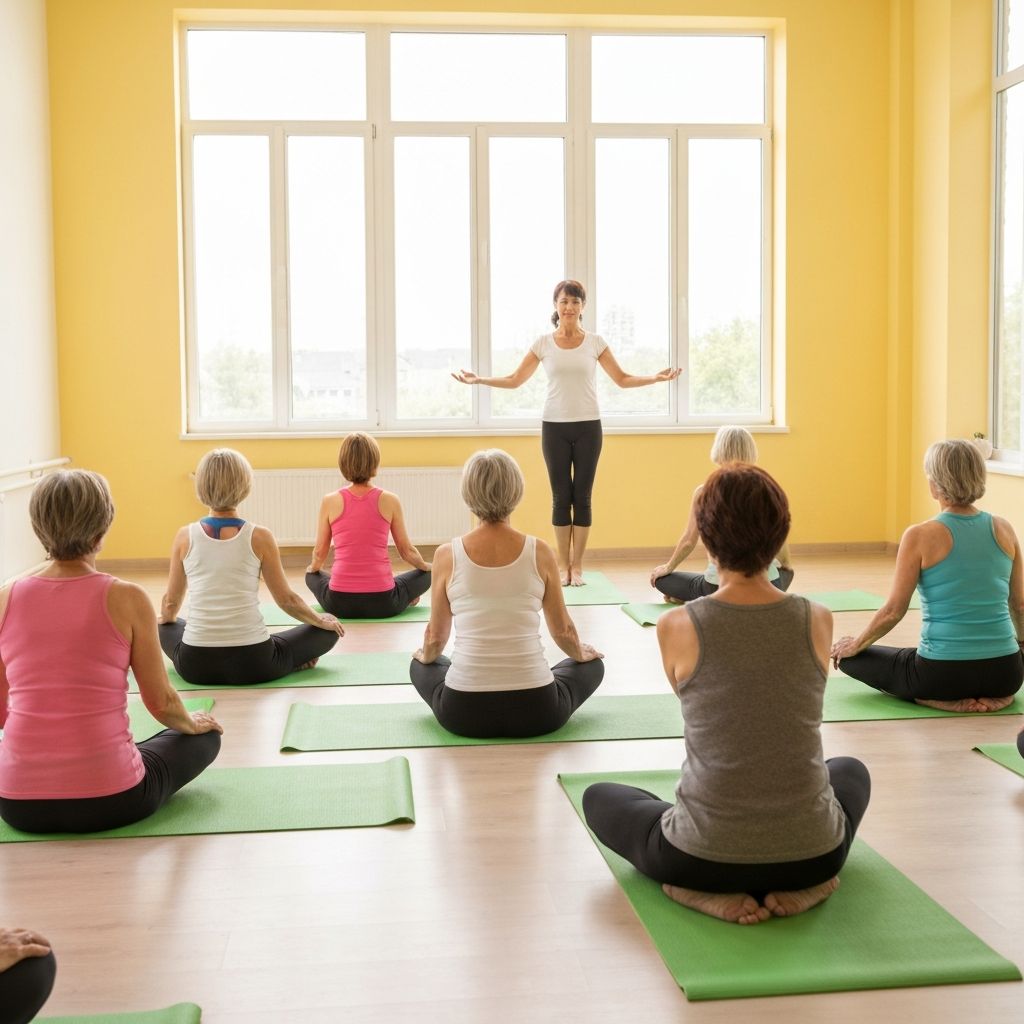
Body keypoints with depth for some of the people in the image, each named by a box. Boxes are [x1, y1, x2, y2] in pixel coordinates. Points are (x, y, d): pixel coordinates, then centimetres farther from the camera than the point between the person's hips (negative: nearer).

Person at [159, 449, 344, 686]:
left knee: (164, 627, 36)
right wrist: (322, 621, 20)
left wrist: (165, 617, 35)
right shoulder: (260, 537, -7)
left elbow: (171, 602, 11)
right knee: (328, 631, 20)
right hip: (252, 664, -1)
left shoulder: (185, 536, -1)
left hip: (195, 666, 2)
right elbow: (286, 600, 1)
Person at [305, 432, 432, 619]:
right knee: (426, 574, 28)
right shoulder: (389, 501, -5)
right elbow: (407, 551, 4)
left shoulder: (330, 501, -3)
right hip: (382, 603, 0)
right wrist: (426, 566, 26)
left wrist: (312, 567, 31)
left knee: (312, 575, 35)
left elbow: (320, 552, 7)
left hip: (339, 603, 0)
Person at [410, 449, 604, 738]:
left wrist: (425, 656, 32)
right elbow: (562, 630, 7)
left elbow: (435, 636, 8)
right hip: (536, 710, -1)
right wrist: (581, 654, 31)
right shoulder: (540, 552, -5)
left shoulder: (447, 555, -5)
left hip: (463, 711, 1)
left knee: (421, 667, 36)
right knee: (591, 665, 31)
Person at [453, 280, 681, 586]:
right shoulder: (543, 344, 2)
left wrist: (655, 377, -8)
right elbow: (514, 380, 6)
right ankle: (563, 565, 12)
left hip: (587, 426, 0)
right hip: (554, 426, 0)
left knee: (582, 496, 1)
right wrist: (479, 379, -5)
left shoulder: (595, 342, 3)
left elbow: (622, 379, 6)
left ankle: (577, 566, 10)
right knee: (561, 497, 3)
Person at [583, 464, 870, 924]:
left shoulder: (676, 627, -12)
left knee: (598, 797, 28)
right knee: (851, 770, 38)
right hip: (810, 853, 3)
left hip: (704, 856, -2)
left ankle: (711, 891, 5)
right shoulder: (818, 621, -6)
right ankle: (800, 883, 10)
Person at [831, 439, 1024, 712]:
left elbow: (893, 611, -6)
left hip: (942, 673, -5)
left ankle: (941, 700, 0)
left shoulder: (921, 536, -11)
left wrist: (855, 645, 11)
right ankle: (992, 696, 8)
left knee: (847, 656, 17)